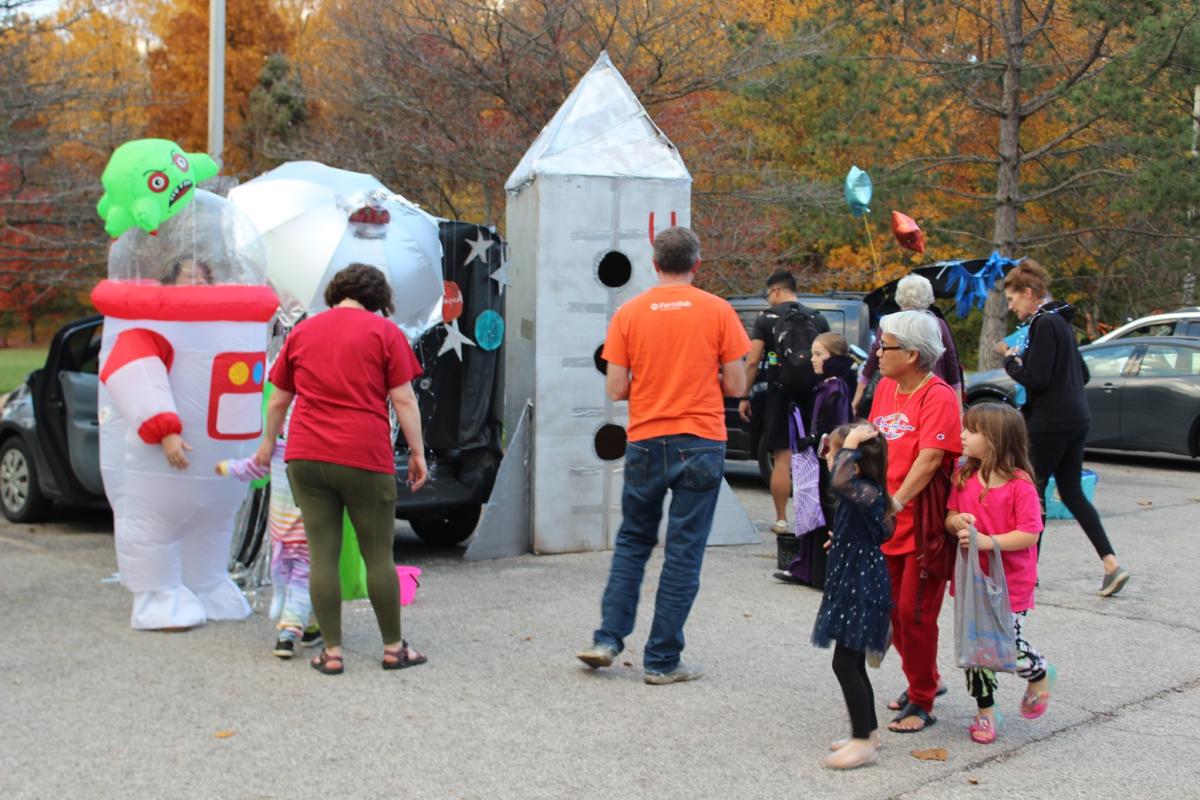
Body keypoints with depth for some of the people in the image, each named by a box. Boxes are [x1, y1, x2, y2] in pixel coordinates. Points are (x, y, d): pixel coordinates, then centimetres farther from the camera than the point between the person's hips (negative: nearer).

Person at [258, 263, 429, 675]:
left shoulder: (302, 332, 13)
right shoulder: (384, 332, 2)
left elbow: (278, 400, 20)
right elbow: (403, 400, -4)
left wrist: (268, 442, 35)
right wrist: (417, 453, 3)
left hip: (306, 456, 3)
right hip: (365, 456, -3)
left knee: (323, 555, 5)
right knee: (378, 555, 6)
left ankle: (332, 652, 8)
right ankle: (393, 648, 16)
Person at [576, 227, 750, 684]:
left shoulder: (628, 313, 0)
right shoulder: (718, 311, -3)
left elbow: (615, 389, -2)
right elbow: (736, 385, -2)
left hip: (645, 443, 2)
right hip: (701, 444, -2)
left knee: (632, 541, 18)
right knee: (684, 552, 4)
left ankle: (608, 638, 13)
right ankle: (662, 661, 8)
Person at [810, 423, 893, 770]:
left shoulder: (867, 493, -22)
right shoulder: (860, 493, 9)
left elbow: (839, 481, -45)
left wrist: (850, 444, -34)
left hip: (861, 590, -10)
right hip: (851, 586, 10)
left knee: (845, 663, -7)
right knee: (853, 663, 17)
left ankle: (862, 741, -1)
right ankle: (869, 731, 27)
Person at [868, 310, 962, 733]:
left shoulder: (938, 396, -15)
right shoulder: (885, 389, 9)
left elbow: (929, 459, -23)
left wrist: (895, 503, -27)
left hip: (925, 522, -8)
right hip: (888, 523, 8)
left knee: (916, 613, -2)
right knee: (894, 610, 15)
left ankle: (921, 703, 11)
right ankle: (924, 680, 35)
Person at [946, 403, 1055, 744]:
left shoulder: (1020, 485, -16)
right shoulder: (963, 477, 2)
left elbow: (1029, 534, -18)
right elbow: (950, 517, 11)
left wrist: (986, 541, -26)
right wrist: (956, 521, -13)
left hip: (1010, 584, -5)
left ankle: (1040, 674, 31)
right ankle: (986, 711, 25)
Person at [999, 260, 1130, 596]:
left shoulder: (1044, 324, -14)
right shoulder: (1061, 321, 15)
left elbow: (1035, 379, -20)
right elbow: (1082, 374, 21)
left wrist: (1011, 360, -2)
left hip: (1050, 422, -9)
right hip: (1077, 418, 9)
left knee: (1033, 491, 2)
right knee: (1072, 492, 12)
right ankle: (1111, 563, 4)